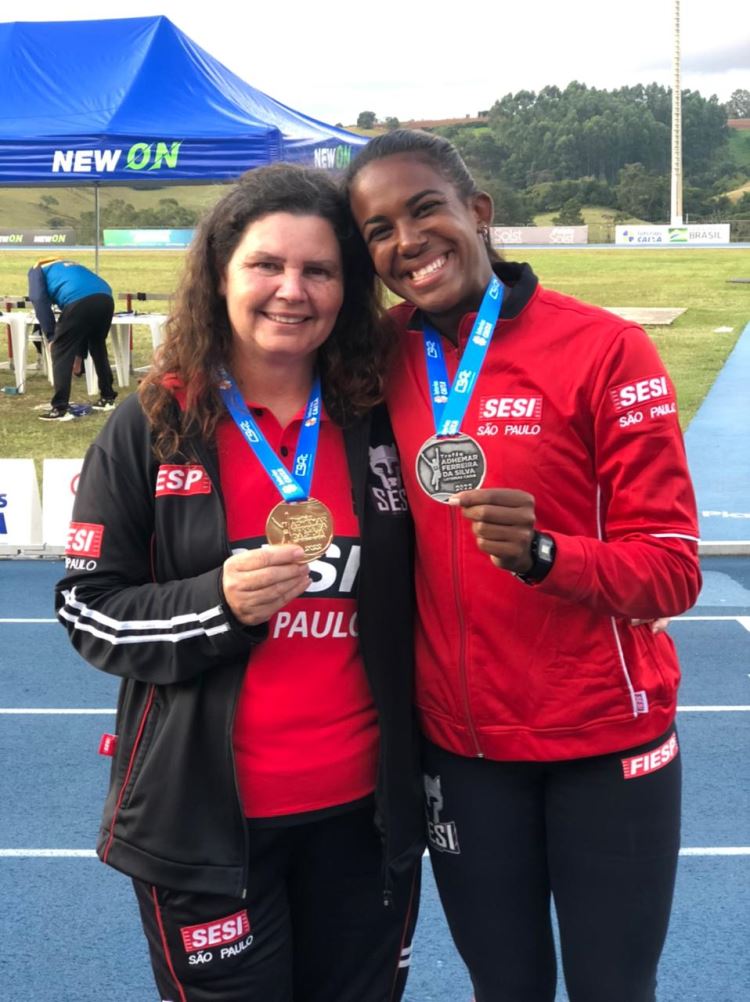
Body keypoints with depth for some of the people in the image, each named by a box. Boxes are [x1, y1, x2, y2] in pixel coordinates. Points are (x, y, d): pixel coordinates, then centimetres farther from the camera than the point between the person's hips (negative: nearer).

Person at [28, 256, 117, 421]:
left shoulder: (37, 270, 27)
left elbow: (39, 300, 6)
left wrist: (51, 336, 9)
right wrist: (79, 353, 40)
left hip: (79, 301, -6)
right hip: (105, 298, 6)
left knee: (61, 352, 7)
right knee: (98, 347, 27)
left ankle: (60, 409, 3)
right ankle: (108, 398, 34)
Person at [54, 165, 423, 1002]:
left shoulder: (378, 422, 2)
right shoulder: (149, 428, -6)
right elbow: (87, 610, -5)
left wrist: (428, 766, 9)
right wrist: (219, 602, -22)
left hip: (365, 809, 3)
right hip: (205, 818, -3)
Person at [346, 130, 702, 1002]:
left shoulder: (604, 349, -14)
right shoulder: (381, 366, -2)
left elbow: (672, 569, -14)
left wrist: (540, 554, -31)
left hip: (603, 740, -3)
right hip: (457, 746, 3)